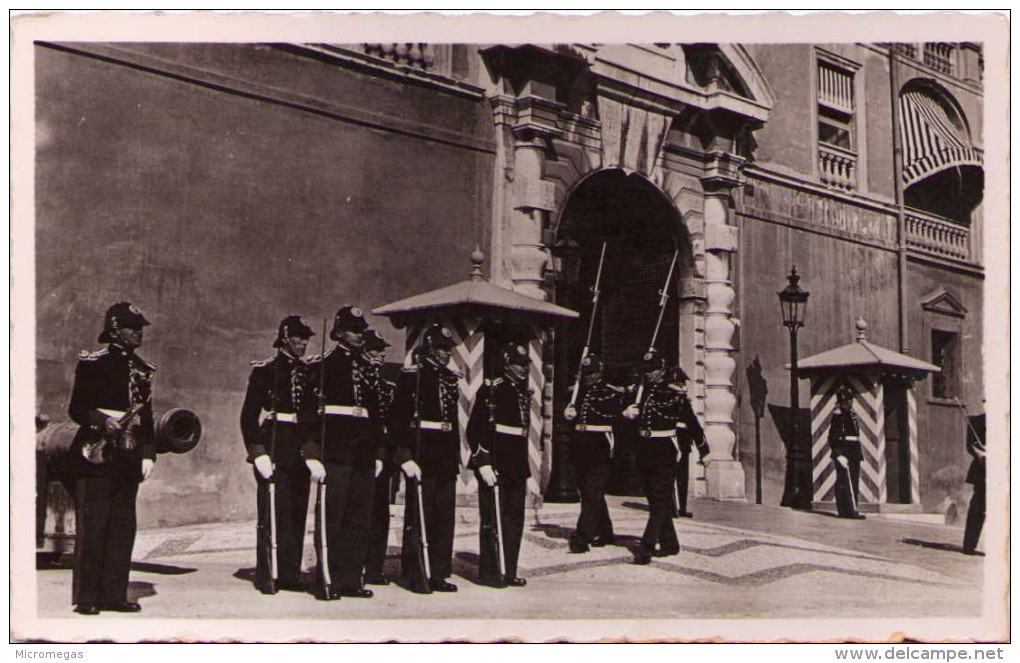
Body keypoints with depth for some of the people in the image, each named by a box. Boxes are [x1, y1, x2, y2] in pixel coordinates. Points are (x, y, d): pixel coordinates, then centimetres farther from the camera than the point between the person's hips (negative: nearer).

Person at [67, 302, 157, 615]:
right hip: (96, 457, -6)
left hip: (128, 458, 6)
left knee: (124, 526, 6)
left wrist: (148, 454, 8)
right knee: (92, 526, -4)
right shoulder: (92, 364, -3)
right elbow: (76, 408, -5)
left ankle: (114, 595, 13)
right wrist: (102, 421, -23)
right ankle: (86, 597, 3)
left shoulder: (142, 369, 15)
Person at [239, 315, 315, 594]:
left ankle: (291, 575, 12)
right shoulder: (265, 370, -1)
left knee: (297, 515, 6)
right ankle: (266, 576, 0)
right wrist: (258, 453, -14)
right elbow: (249, 415, -5)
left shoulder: (309, 372, 14)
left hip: (301, 451, 5)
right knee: (272, 515, -6)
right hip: (274, 448, -5)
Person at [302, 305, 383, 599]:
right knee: (331, 518, -4)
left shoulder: (367, 368, 18)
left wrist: (377, 454, 17)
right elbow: (310, 412, -9)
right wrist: (313, 455, -16)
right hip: (335, 453, -6)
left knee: (360, 520, 6)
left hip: (363, 457, 6)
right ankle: (328, 582, 2)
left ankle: (351, 580, 13)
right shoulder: (322, 365, -2)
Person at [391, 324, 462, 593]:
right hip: (421, 457, -7)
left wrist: (457, 455, 17)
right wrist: (405, 457, -18)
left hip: (446, 459, 7)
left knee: (445, 518, 7)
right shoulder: (412, 376, -5)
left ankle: (439, 574, 14)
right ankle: (415, 575, 7)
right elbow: (399, 419, -11)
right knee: (418, 517, -1)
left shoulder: (451, 379, 16)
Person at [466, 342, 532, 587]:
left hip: (516, 466, 8)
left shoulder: (523, 393, 17)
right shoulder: (491, 389, -7)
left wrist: (525, 473, 21)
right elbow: (475, 428, -12)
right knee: (493, 519, -3)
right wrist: (483, 463, -18)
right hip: (495, 464, -7)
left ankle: (508, 571, 16)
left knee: (515, 519, 8)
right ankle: (489, 572, 5)